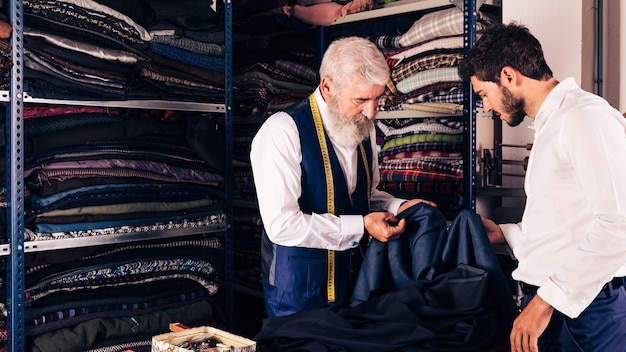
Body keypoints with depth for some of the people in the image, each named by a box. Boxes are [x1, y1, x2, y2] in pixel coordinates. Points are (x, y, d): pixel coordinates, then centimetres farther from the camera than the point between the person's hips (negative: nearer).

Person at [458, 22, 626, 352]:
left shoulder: (585, 115, -12)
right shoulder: (550, 124, 17)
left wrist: (547, 300, -20)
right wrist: (504, 233, 17)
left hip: (588, 308, -8)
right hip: (544, 301, 8)